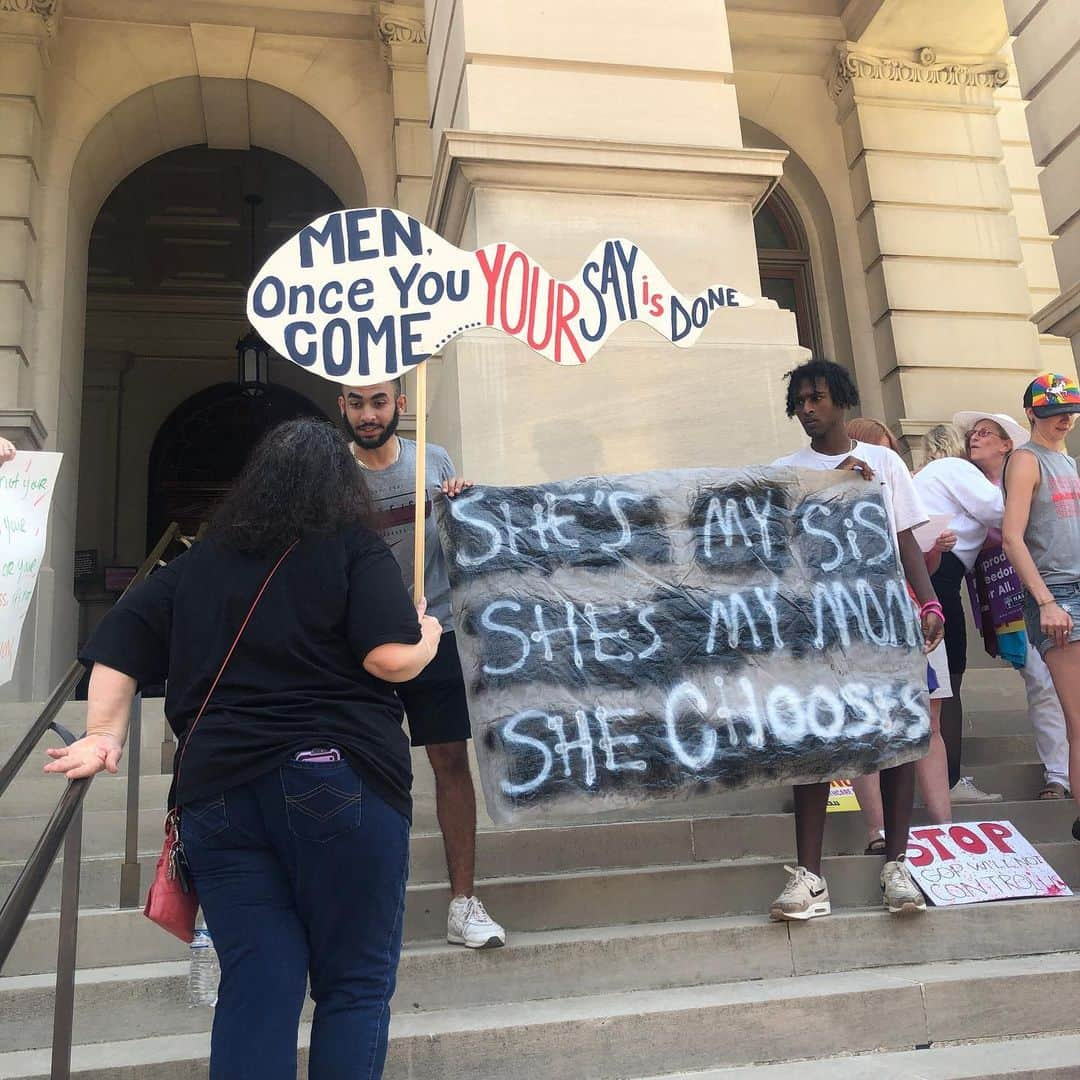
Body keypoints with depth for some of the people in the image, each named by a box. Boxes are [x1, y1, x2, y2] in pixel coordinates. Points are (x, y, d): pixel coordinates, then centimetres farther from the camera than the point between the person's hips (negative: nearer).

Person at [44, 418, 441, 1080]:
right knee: (356, 984, 7)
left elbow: (119, 644, 14)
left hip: (219, 791, 4)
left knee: (256, 988, 9)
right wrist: (428, 639, 9)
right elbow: (392, 657, -11)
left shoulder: (201, 561, 15)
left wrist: (105, 736, 16)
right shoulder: (356, 549, 0)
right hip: (339, 785, -4)